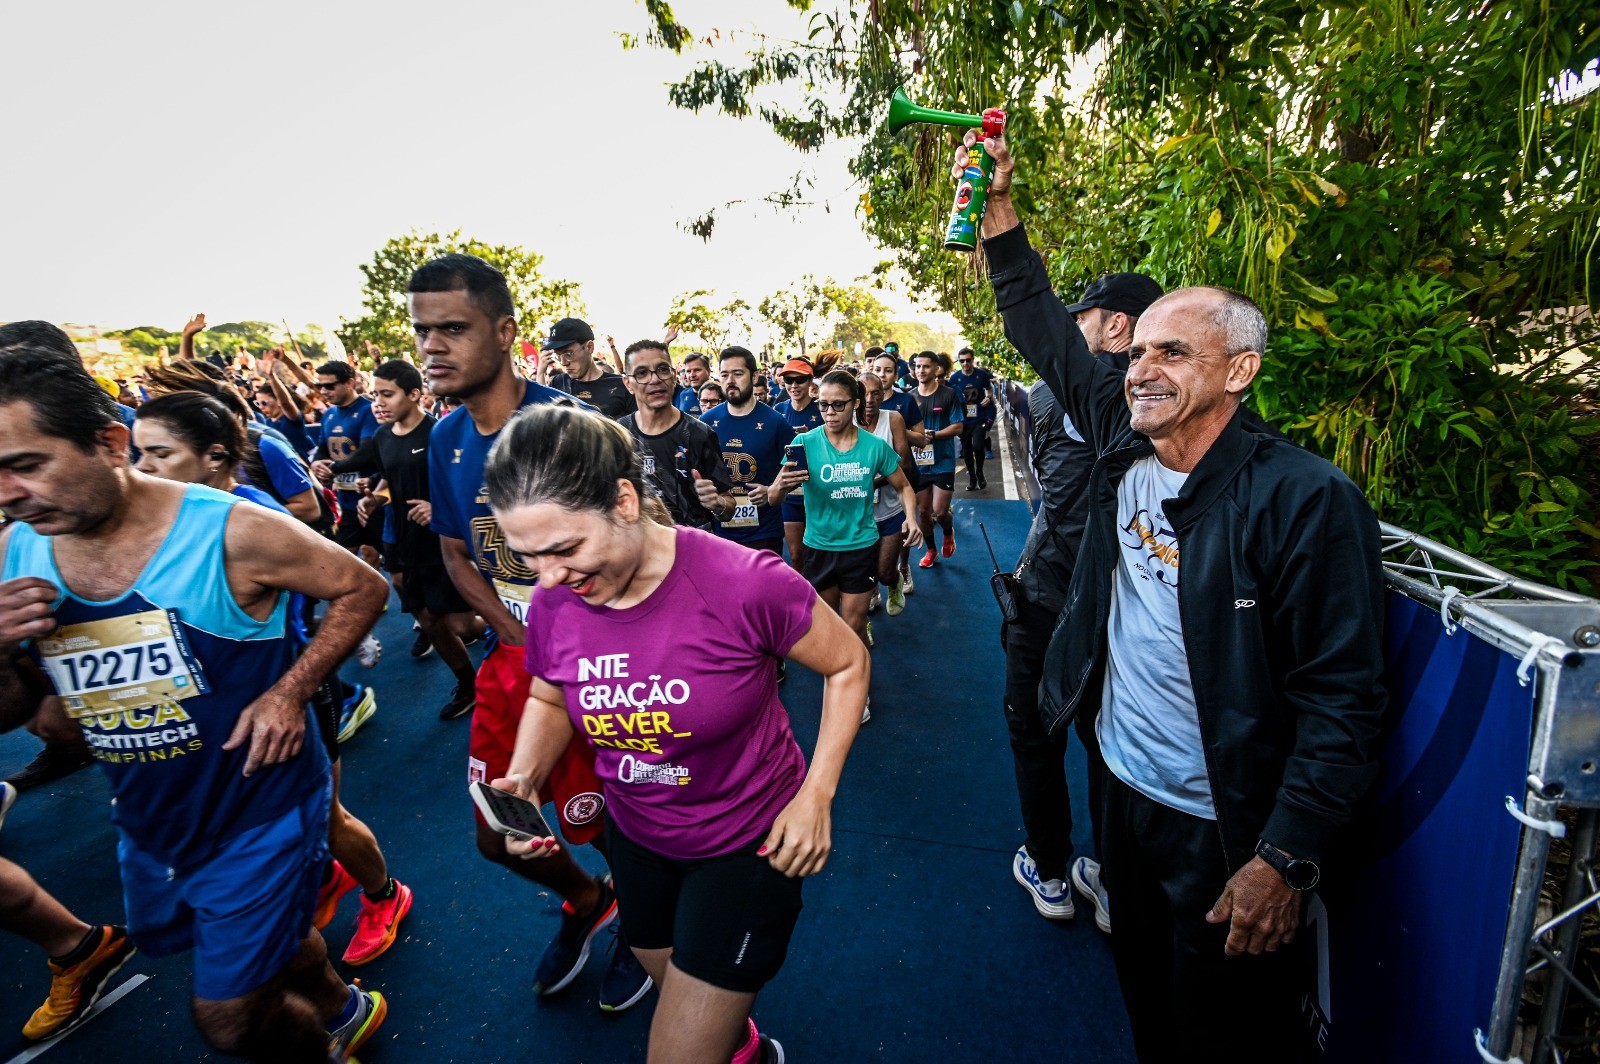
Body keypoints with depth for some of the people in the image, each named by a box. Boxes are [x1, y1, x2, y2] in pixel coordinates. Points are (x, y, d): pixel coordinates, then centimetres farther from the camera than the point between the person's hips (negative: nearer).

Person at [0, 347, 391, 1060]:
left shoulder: (232, 533, -24)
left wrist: (290, 691, -21)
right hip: (147, 824, 6)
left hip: (260, 815, -6)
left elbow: (362, 588, -12)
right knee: (265, 941, 28)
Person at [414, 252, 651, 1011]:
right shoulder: (447, 438, 3)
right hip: (509, 656, 6)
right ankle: (585, 901, 47)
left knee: (605, 821, 10)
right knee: (498, 838, 16)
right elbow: (456, 556, 10)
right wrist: (518, 637, -5)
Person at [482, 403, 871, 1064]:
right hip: (635, 837, 6)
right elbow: (549, 700, 6)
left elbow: (847, 664, -14)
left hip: (748, 842, -5)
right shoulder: (554, 603, -15)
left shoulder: (746, 584, -30)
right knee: (673, 984, 30)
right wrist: (525, 775, -14)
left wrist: (816, 794, -18)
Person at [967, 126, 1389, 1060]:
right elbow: (1049, 336, 7)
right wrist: (1000, 214, 2)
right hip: (1125, 794, 6)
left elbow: (1346, 700, -18)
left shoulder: (1305, 498, -20)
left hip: (1228, 832, -5)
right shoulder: (1125, 450, -3)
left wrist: (1286, 860, -20)